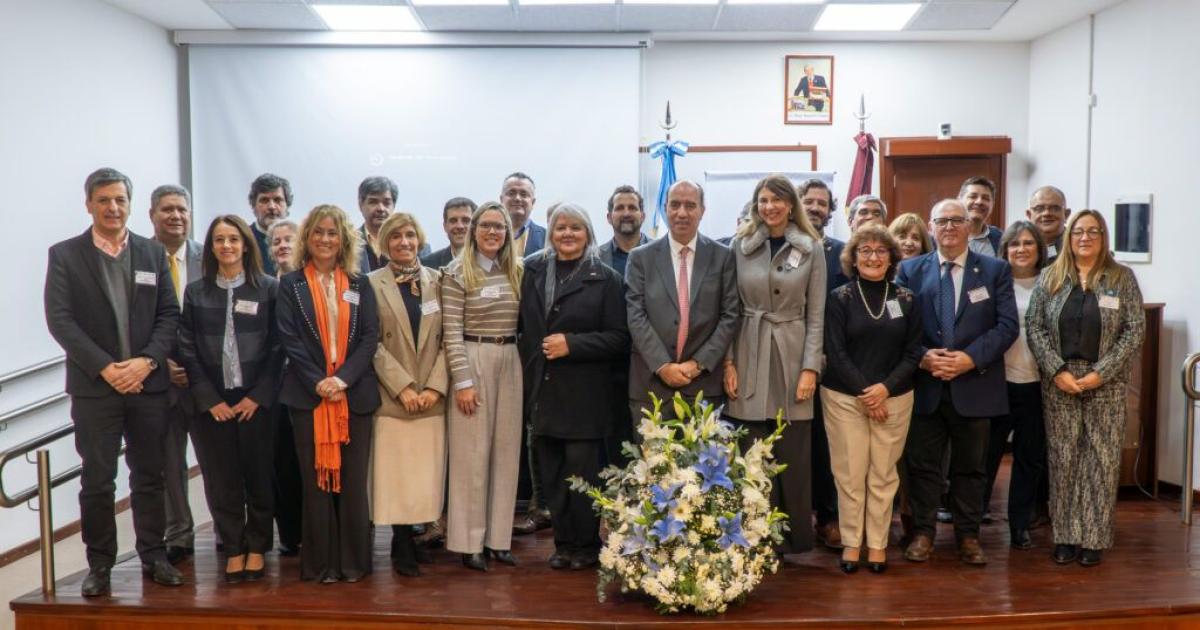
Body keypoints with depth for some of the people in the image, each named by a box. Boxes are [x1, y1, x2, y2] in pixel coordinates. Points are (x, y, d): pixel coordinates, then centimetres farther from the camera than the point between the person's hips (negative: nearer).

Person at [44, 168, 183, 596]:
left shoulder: (153, 253, 9)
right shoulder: (64, 255, 2)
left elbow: (169, 315, 5)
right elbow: (59, 319, -6)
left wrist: (146, 361, -10)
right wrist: (106, 368, -14)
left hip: (148, 383, 2)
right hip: (94, 385, -2)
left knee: (149, 476, 9)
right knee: (97, 481, 2)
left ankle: (153, 555, 21)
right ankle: (99, 565, 14)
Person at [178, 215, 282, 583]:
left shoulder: (268, 289, 1)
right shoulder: (196, 293, 6)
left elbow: (277, 349, -2)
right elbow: (187, 351, 3)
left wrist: (257, 397, -8)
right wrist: (210, 400, -5)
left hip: (255, 401, -1)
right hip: (212, 404, 2)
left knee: (259, 477, 4)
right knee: (221, 481, 4)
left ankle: (257, 548, 18)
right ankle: (233, 549, 16)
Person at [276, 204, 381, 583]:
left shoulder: (359, 285, 10)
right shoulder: (291, 285, 6)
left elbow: (369, 337, 2)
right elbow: (289, 339, -2)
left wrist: (343, 378, -12)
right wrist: (318, 383, -13)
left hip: (355, 393, 1)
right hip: (309, 394, -1)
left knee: (353, 481, 3)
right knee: (316, 480, 2)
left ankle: (354, 561, 12)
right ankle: (321, 563, 11)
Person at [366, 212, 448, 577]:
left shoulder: (436, 281, 9)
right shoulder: (373, 284, 2)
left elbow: (447, 339, 5)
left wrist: (435, 386, -6)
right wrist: (403, 387, -11)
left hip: (431, 396, 2)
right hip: (391, 396, -2)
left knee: (427, 476, 1)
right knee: (396, 478, -2)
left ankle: (406, 545, 15)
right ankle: (405, 549, 11)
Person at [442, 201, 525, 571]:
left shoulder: (518, 271, 10)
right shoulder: (457, 274, -5)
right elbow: (452, 333, -8)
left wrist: (525, 368, 3)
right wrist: (463, 381, -13)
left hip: (510, 363, 5)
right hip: (472, 361, -5)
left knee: (506, 452, 7)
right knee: (471, 454, 0)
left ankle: (498, 538, 17)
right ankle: (469, 542, 9)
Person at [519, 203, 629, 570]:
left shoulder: (605, 278, -2)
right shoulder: (533, 271, 10)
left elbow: (619, 337, -6)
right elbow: (523, 325, 16)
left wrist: (572, 344, -14)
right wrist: (528, 366, 4)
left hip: (584, 394, -4)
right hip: (542, 389, 4)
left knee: (583, 471, -1)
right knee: (552, 473, 8)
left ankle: (587, 544, 14)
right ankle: (563, 543, 20)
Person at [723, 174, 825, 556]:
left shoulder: (811, 249, 2)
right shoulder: (740, 245, 3)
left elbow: (816, 314, 1)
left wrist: (810, 368, -7)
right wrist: (728, 362, -3)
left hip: (793, 355, 0)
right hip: (749, 357, 1)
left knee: (793, 456, 4)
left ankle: (796, 538, 19)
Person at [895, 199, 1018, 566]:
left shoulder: (995, 270, 4)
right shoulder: (910, 270, 6)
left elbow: (1007, 325, -4)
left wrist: (970, 357, -16)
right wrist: (922, 357, -15)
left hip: (975, 385, 0)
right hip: (924, 384, 0)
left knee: (970, 466, 11)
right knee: (922, 464, 7)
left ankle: (968, 535, 23)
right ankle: (923, 532, 19)